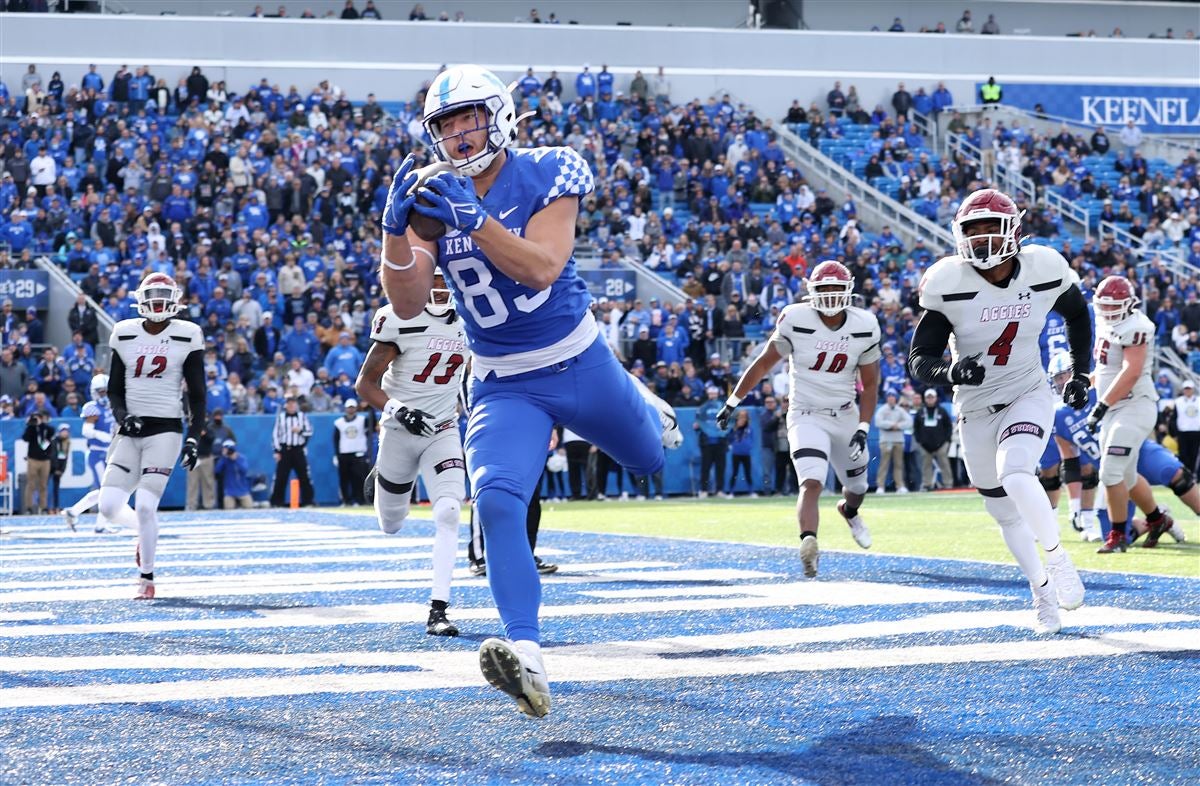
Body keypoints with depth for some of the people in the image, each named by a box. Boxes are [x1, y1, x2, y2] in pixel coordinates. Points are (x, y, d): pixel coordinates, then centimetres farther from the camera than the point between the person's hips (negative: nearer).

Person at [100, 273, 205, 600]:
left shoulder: (187, 337, -1)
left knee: (145, 506, -14)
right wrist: (121, 415, -8)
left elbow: (197, 395, 2)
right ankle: (146, 534, 28)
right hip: (130, 430, 3)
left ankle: (147, 578, 3)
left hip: (165, 429, -3)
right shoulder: (125, 334, 6)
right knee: (109, 506, -6)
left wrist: (194, 438, -6)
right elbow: (114, 389, 12)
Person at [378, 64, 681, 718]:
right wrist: (397, 227, -29)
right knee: (497, 501, -23)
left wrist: (472, 221, -39)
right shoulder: (433, 197, -5)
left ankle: (644, 408, 60)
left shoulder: (545, 174, -14)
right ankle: (526, 654, -28)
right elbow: (408, 304, -13)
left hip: (577, 362, -1)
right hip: (503, 386, 1)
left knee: (649, 460, 21)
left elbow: (541, 268, -28)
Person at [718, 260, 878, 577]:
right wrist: (732, 402, 1)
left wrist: (863, 429, -7)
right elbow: (764, 363, -2)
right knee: (812, 483, -26)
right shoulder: (796, 320, -14)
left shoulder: (864, 327, -6)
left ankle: (849, 511, 56)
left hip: (845, 416, 4)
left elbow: (869, 384, 2)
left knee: (857, 485, 21)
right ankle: (808, 544, -41)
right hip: (806, 417, -4)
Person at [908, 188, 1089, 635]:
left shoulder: (1044, 271, -11)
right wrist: (950, 372, -35)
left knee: (1016, 475, -30)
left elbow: (1077, 314, 12)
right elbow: (919, 362, -14)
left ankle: (1058, 560, -11)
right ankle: (1042, 590, 32)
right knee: (1007, 514, 11)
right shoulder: (950, 284, -16)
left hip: (1029, 397, -2)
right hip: (976, 409, 2)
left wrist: (1080, 372, 8)